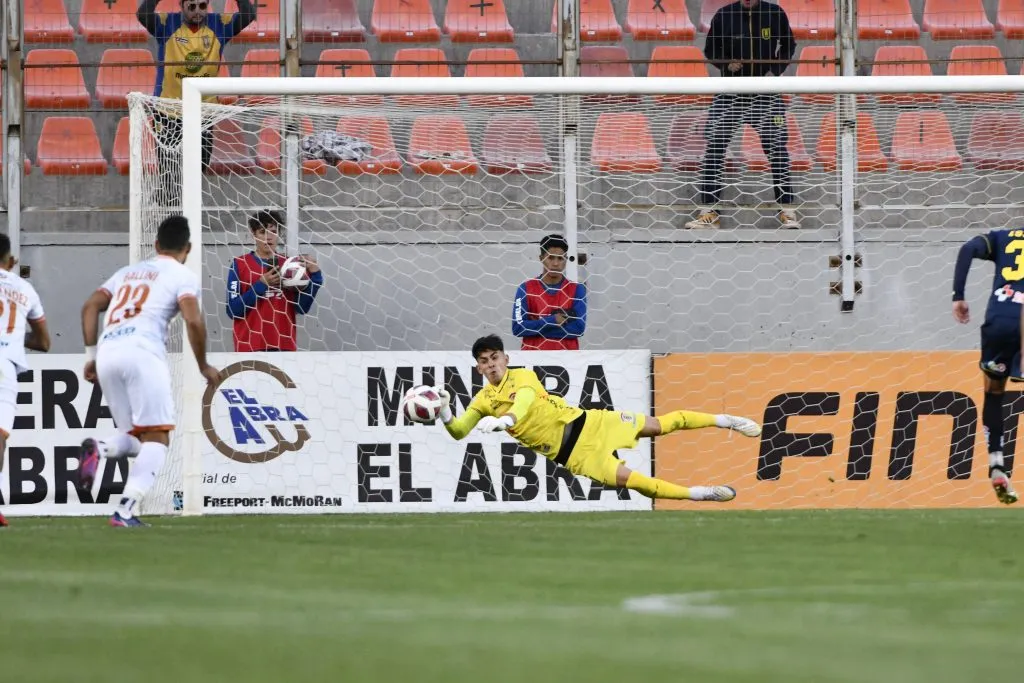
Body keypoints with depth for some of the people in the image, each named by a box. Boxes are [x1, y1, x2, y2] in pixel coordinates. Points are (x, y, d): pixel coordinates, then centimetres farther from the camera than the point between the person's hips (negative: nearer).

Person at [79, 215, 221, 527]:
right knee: (156, 437, -2)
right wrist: (204, 366, 8)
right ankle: (126, 510, -19)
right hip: (142, 350, -6)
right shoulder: (183, 276, 11)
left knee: (135, 438, 15)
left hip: (107, 352, 6)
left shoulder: (128, 272, 29)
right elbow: (193, 321, -4)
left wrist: (91, 356, 20)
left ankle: (98, 449, -18)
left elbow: (90, 307, 19)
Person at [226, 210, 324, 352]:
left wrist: (314, 276, -6)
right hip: (250, 348, -2)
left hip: (284, 347, 2)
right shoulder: (240, 265, 1)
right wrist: (261, 285, -14)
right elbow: (232, 310, -6)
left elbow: (301, 308, 5)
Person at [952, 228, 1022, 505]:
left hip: (999, 322, 1)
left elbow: (968, 250, 2)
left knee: (993, 394, 20)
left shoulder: (1002, 238, 21)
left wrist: (958, 297, 2)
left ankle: (996, 468, 9)